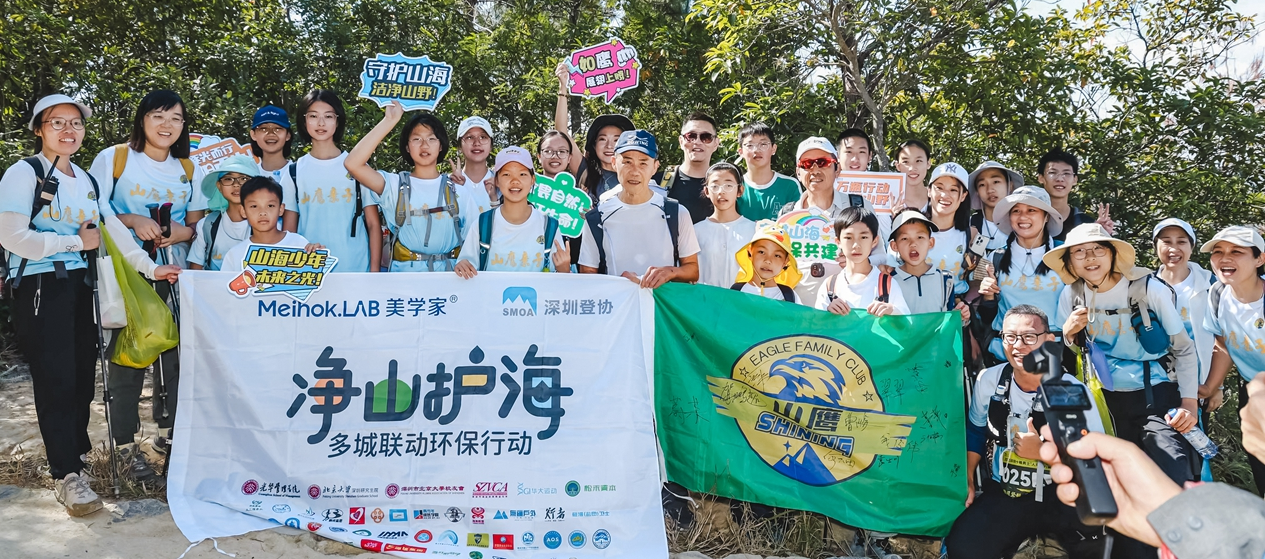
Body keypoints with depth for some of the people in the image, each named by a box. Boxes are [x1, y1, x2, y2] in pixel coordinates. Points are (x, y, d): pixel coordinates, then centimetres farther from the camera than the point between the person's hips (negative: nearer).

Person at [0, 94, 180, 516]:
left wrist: (149, 267, 3)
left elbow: (112, 228, 12)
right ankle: (66, 474, -3)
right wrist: (76, 242, -8)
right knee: (56, 379, -7)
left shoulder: (87, 180, 17)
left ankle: (77, 452, 27)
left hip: (80, 287, 6)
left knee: (84, 375, 9)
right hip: (39, 288, -6)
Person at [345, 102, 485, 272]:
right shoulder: (395, 184, 4)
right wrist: (389, 121, -10)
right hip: (406, 272, -1)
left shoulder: (458, 190, 8)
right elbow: (352, 164, -10)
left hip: (449, 272, 2)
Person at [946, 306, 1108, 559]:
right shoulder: (988, 379, -2)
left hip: (1062, 499, -2)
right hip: (1001, 495, 3)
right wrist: (967, 480, 7)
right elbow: (975, 432, 14)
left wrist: (1044, 451, -20)